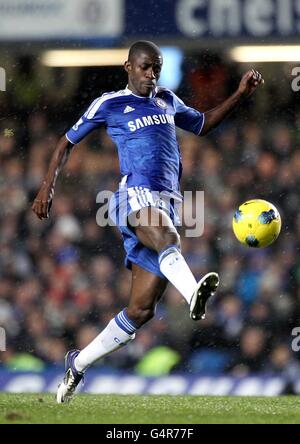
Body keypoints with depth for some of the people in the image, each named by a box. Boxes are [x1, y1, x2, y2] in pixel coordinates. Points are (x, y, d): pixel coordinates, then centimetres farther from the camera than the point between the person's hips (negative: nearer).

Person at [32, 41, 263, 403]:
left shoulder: (167, 101, 25)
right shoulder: (109, 104, 10)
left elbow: (202, 125, 40)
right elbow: (67, 142, 16)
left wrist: (241, 95, 28)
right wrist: (48, 186, 6)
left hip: (166, 208, 6)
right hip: (136, 196, -6)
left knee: (141, 310, 0)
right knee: (168, 239, -42)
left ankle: (78, 363, 13)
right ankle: (193, 292, -73)